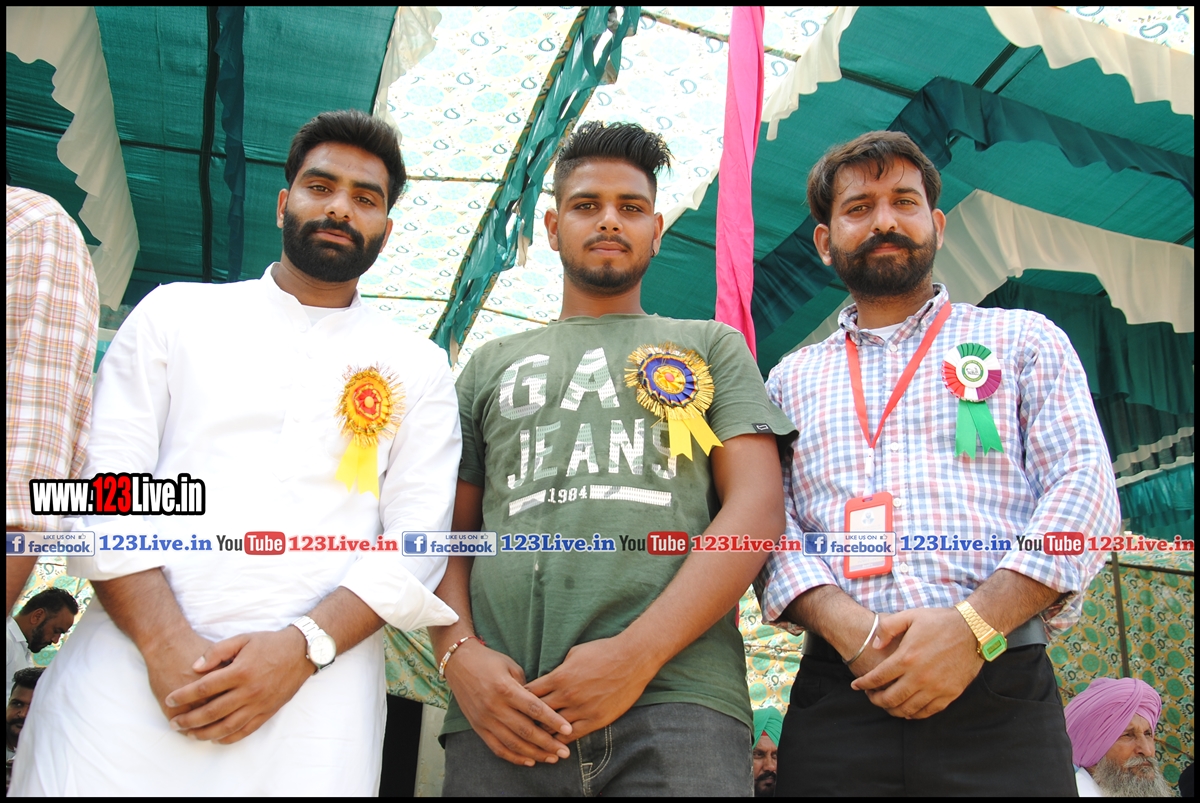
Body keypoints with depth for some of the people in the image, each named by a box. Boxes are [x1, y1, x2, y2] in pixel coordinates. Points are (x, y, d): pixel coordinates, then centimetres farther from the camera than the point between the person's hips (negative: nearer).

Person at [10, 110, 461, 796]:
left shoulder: (418, 368, 10)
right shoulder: (176, 314, 12)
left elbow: (416, 539, 2)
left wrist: (303, 647, -13)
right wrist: (166, 643, -11)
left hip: (315, 689, 0)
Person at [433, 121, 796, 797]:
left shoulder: (713, 347, 15)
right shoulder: (491, 365, 21)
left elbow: (756, 508, 2)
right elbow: (450, 531, 16)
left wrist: (637, 653, -10)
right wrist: (460, 654, -4)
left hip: (676, 697, -1)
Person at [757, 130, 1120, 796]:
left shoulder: (1023, 339, 13)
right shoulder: (791, 379, 15)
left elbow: (1084, 486, 1)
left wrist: (973, 625, -14)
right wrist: (848, 629, -14)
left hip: (999, 695, 0)